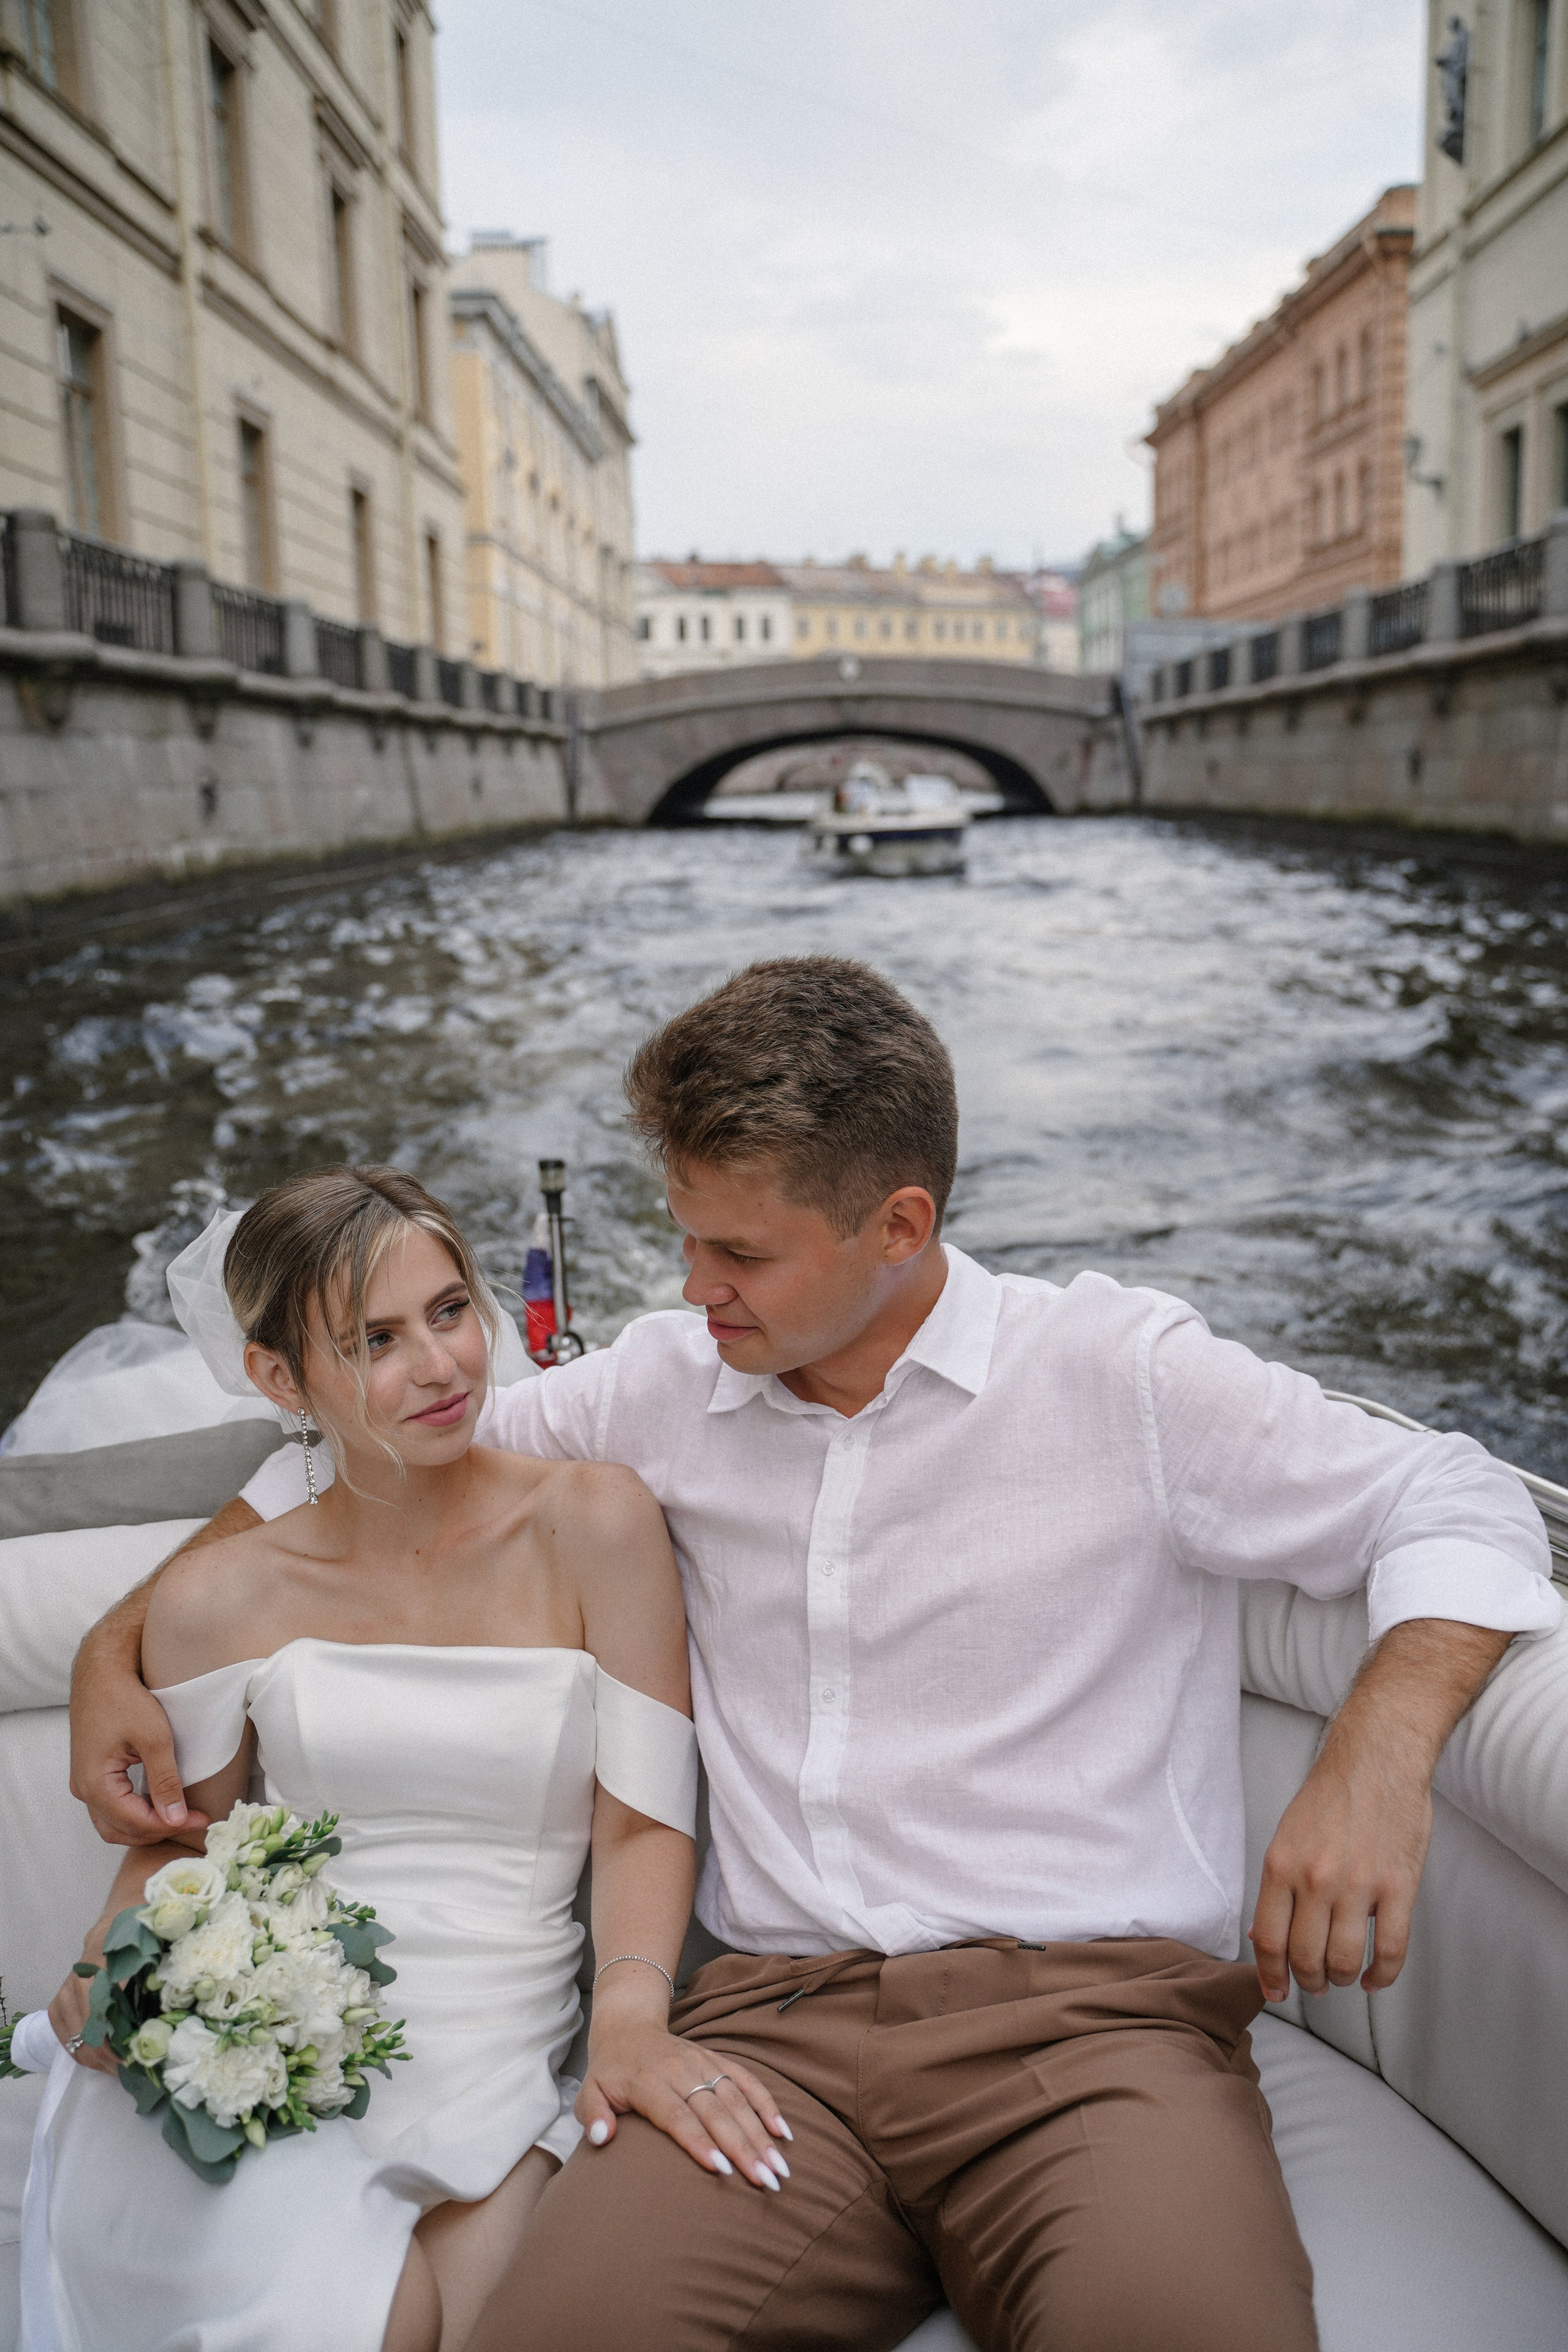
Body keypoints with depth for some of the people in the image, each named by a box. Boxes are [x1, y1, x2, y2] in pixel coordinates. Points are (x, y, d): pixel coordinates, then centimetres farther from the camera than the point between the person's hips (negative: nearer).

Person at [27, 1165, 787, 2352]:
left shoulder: (596, 1525, -2)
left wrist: (631, 2014, -20)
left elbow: (644, 1822, -4)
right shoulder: (219, 1601, 3)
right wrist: (110, 1960, -4)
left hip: (496, 2050, 0)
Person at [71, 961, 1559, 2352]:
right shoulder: (666, 1387, 12)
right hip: (779, 2019, 3)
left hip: (1094, 2008, -2)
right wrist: (121, 1643, 15)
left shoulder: (1121, 1374, 1)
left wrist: (1380, 1752, -13)